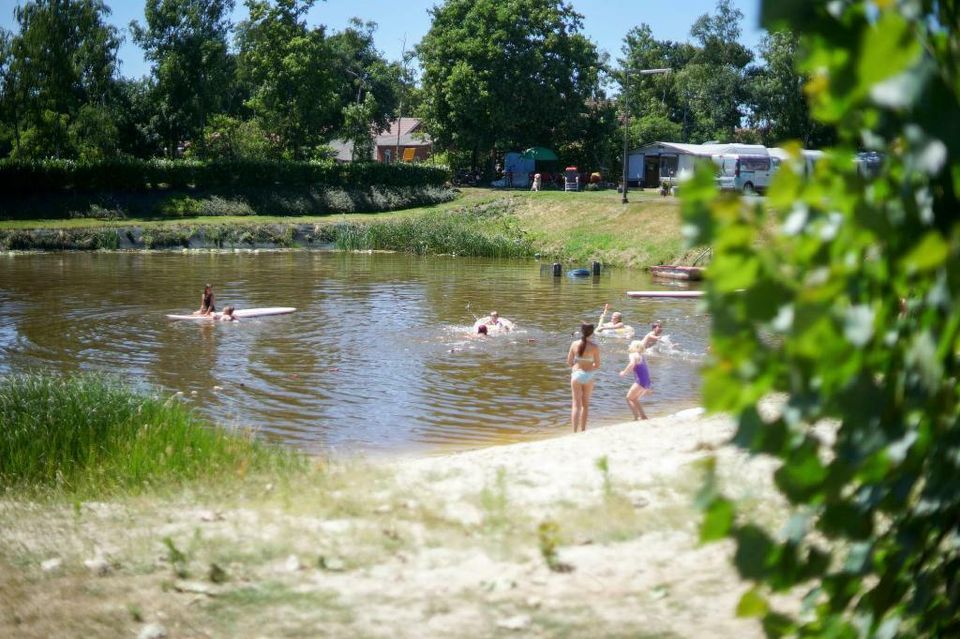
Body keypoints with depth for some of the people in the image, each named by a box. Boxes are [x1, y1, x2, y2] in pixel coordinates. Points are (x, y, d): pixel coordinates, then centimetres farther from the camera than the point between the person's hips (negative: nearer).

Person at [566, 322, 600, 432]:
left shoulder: (575, 344, -6)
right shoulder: (594, 347, -11)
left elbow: (569, 362, -1)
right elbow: (597, 365, -5)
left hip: (576, 374, 0)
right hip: (589, 376, 0)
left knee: (576, 404, 3)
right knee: (585, 404, 17)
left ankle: (575, 431, -7)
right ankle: (582, 430, 24)